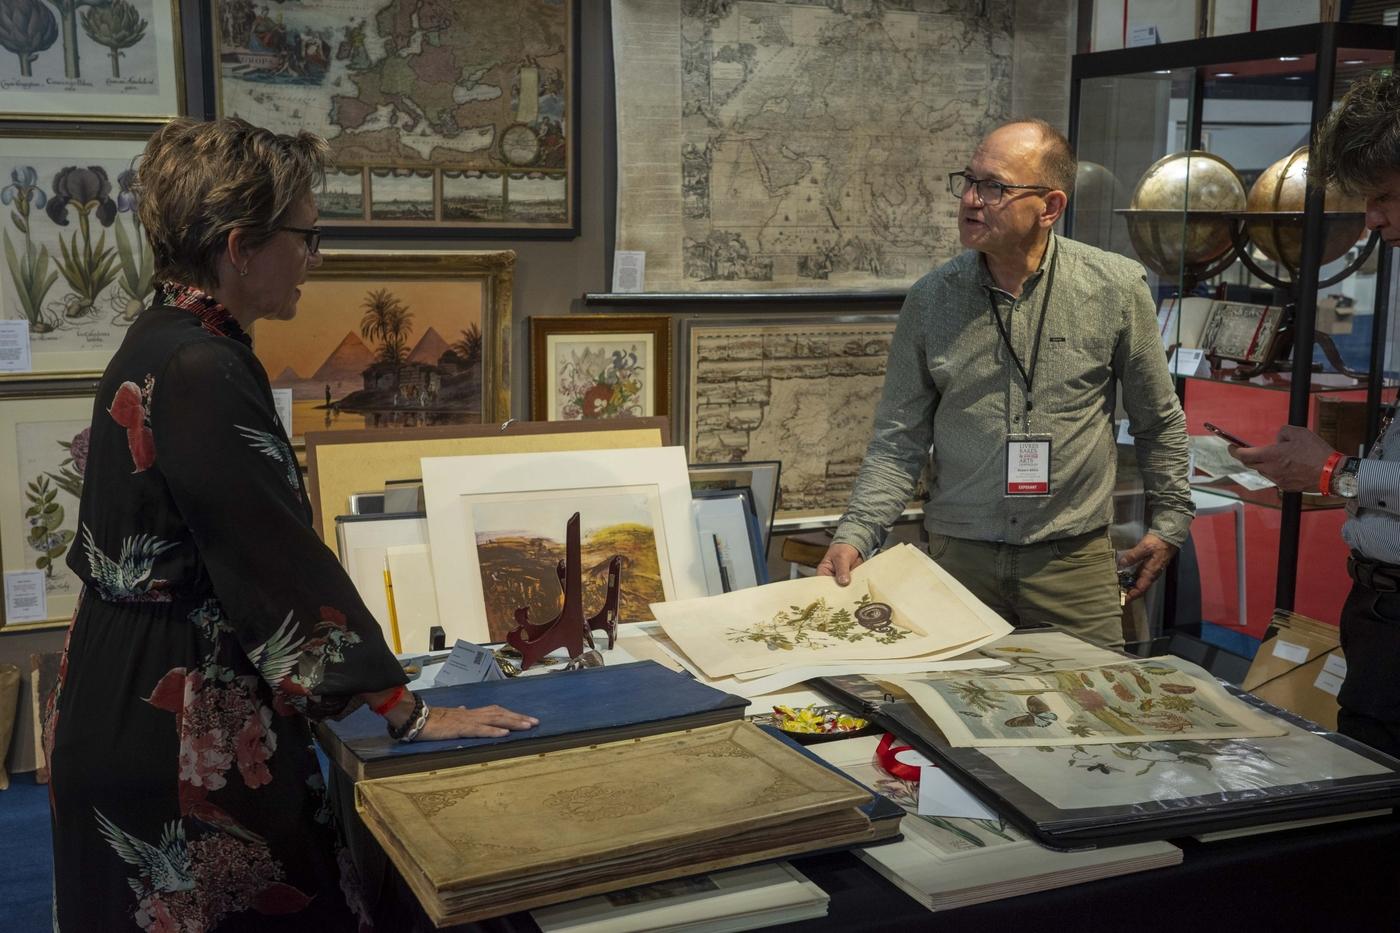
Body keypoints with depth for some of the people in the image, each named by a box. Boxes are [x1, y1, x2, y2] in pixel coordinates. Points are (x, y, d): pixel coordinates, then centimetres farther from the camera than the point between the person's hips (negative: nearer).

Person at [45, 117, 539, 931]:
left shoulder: (163, 344, 7)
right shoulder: (202, 374, -22)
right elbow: (282, 562, -22)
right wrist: (410, 714, -16)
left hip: (129, 705, 10)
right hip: (182, 733, -10)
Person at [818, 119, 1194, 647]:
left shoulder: (1117, 289, -5)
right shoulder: (930, 300, -2)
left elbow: (1158, 421, 7)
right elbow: (899, 439, 0)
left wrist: (1169, 522, 10)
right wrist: (855, 535, -11)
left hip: (1074, 559, 0)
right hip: (958, 555, 1)